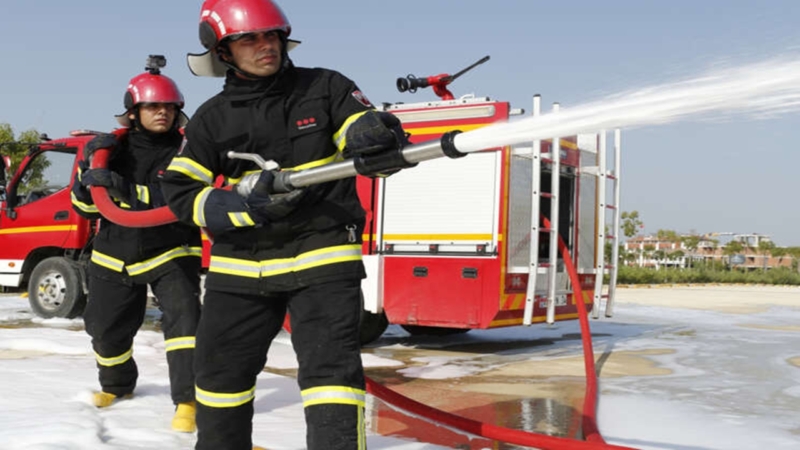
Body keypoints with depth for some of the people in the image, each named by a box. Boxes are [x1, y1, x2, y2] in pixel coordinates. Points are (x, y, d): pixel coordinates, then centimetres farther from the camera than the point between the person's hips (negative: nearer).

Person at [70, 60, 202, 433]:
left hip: (170, 252, -4)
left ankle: (187, 400, -17)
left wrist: (124, 188, -34)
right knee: (106, 328, 14)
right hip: (115, 255, 4)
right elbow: (85, 208, 3)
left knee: (183, 314, -22)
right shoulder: (112, 149, 0)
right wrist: (89, 175, -16)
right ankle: (117, 384, 42)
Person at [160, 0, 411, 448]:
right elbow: (180, 193, -1)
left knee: (331, 368, -12)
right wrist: (244, 202, -17)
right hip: (241, 265, 4)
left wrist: (377, 135, -31)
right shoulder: (212, 118, 4)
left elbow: (374, 142, -6)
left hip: (322, 256, -3)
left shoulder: (325, 88, -1)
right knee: (222, 370, 16)